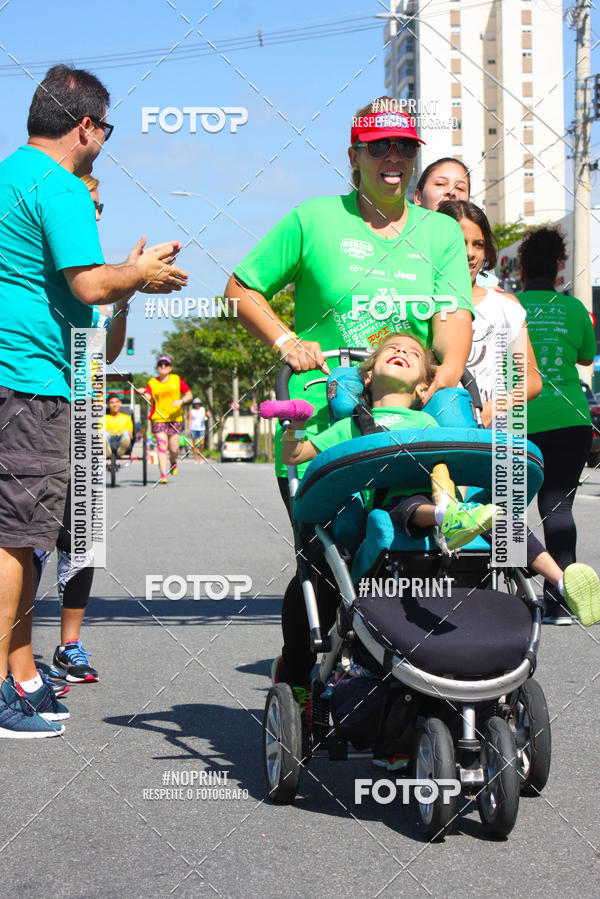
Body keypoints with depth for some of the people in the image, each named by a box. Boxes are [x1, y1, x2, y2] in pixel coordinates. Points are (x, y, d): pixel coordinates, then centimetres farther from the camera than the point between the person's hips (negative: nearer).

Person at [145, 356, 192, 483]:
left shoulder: (176, 379, 7)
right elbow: (147, 397, -10)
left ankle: (174, 462, 34)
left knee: (173, 448, -1)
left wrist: (181, 401, -13)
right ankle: (163, 475, -9)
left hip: (175, 418, 1)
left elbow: (189, 395, 7)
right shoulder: (152, 382, 4)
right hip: (158, 418, -1)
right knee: (161, 445, -11)